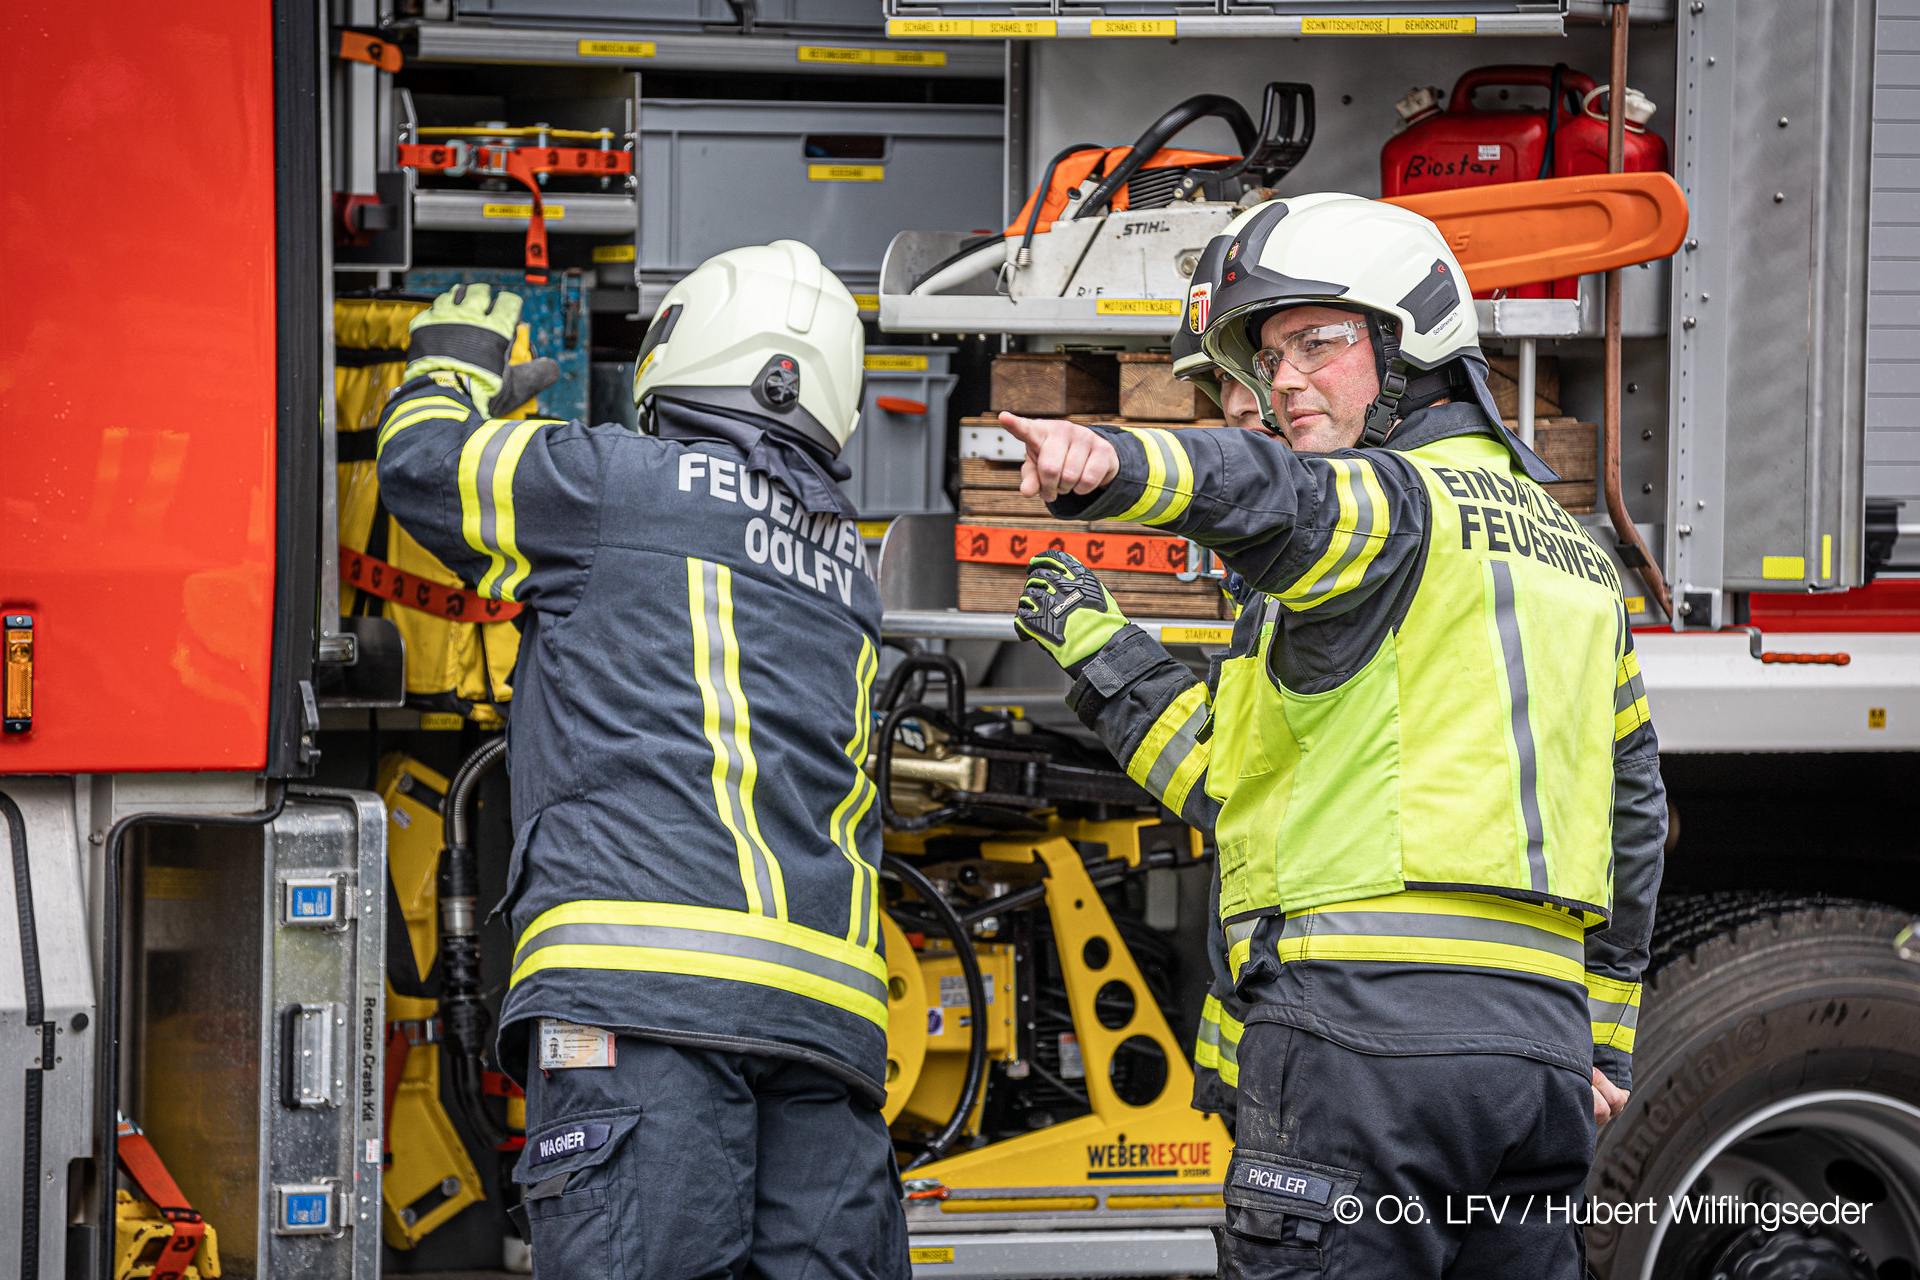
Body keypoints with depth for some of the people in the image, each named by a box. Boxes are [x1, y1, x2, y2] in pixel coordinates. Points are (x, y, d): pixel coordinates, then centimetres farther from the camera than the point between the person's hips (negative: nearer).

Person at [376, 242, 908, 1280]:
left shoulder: (635, 480, 6)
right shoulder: (847, 566, 24)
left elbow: (422, 462, 17)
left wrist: (453, 364, 39)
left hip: (648, 977, -6)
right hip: (825, 996, 6)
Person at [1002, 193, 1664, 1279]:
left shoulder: (1395, 501, -3)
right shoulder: (1571, 551, 24)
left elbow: (1277, 500, -26)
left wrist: (1116, 467, -47)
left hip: (1372, 1019, -9)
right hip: (1539, 1031, 9)